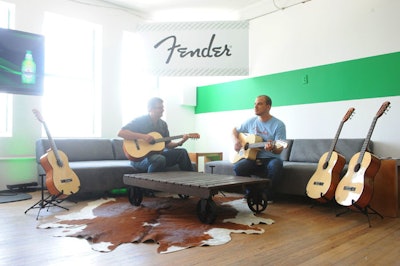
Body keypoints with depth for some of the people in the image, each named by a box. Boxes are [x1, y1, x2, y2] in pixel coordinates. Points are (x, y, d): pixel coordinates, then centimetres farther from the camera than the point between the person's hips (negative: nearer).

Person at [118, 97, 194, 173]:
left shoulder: (163, 124, 9)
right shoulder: (140, 121, -10)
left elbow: (167, 144, 14)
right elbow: (121, 133, -21)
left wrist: (180, 142, -5)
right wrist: (142, 136, -29)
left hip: (157, 154, 7)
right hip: (139, 158, -6)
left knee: (182, 152, -7)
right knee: (160, 159, -37)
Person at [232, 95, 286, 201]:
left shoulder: (278, 125, -6)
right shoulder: (251, 122, 8)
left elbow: (279, 150, -10)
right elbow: (235, 130, 22)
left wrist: (272, 148, -34)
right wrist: (236, 140, 1)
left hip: (270, 158, -3)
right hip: (253, 158, 3)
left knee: (276, 165, -38)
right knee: (238, 167, -28)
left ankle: (267, 196, -13)